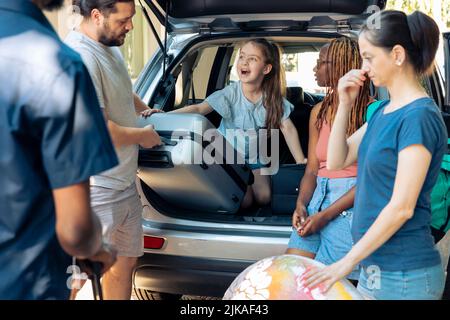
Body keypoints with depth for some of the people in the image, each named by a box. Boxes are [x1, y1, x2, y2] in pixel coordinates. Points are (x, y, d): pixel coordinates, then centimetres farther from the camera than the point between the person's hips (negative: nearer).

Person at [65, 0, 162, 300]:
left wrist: (146, 110, 15)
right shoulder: (80, 57, -23)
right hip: (95, 192, -10)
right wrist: (142, 135, -14)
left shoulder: (112, 48, 8)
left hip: (124, 182, 10)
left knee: (126, 261, 20)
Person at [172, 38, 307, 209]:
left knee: (264, 199, -7)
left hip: (254, 157, 3)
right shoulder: (230, 93, -22)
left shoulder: (272, 97, -14)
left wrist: (301, 162, -19)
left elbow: (288, 129, -14)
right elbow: (199, 108, -31)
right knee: (243, 202, -16)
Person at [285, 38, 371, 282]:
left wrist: (327, 215, -15)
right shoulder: (320, 111, 11)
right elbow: (312, 169, 13)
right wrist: (301, 205, -5)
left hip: (349, 205, -6)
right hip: (318, 198, 6)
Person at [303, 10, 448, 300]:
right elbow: (337, 161, 12)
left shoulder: (420, 116, -18)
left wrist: (347, 262, -16)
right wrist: (345, 105, 0)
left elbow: (402, 208, -21)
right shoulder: (384, 110, 8)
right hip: (376, 265, 8)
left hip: (404, 275, -8)